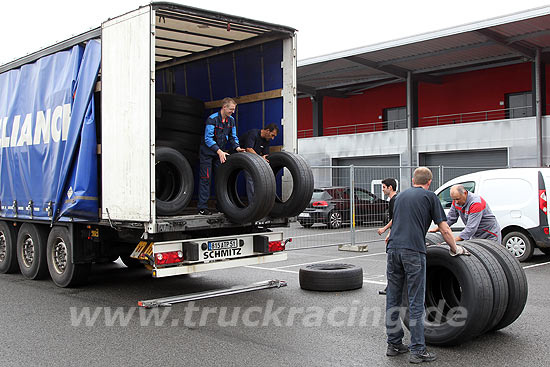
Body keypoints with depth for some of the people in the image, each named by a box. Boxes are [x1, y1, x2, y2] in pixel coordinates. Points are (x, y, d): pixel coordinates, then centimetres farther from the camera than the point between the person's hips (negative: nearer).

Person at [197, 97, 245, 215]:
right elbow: (208, 139, -24)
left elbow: (233, 137, 7)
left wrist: (237, 147, -13)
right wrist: (219, 151, -32)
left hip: (220, 152, 6)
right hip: (207, 152, -6)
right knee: (205, 178, -6)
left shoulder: (231, 120, 1)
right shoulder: (212, 119, -20)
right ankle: (202, 207, -3)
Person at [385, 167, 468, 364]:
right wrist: (455, 249, 19)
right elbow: (444, 229, 3)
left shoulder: (400, 196, 22)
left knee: (393, 299, 12)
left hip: (393, 249, 5)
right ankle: (417, 350, 3)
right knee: (416, 302, 0)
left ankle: (394, 344, 19)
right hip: (414, 251, -5)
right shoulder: (429, 196, 7)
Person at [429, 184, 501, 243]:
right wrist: (437, 229, 2)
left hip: (490, 236, -7)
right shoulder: (457, 201, -3)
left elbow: (471, 228, -33)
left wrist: (454, 240, -35)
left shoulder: (476, 203, -29)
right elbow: (450, 218, 11)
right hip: (476, 236, 7)